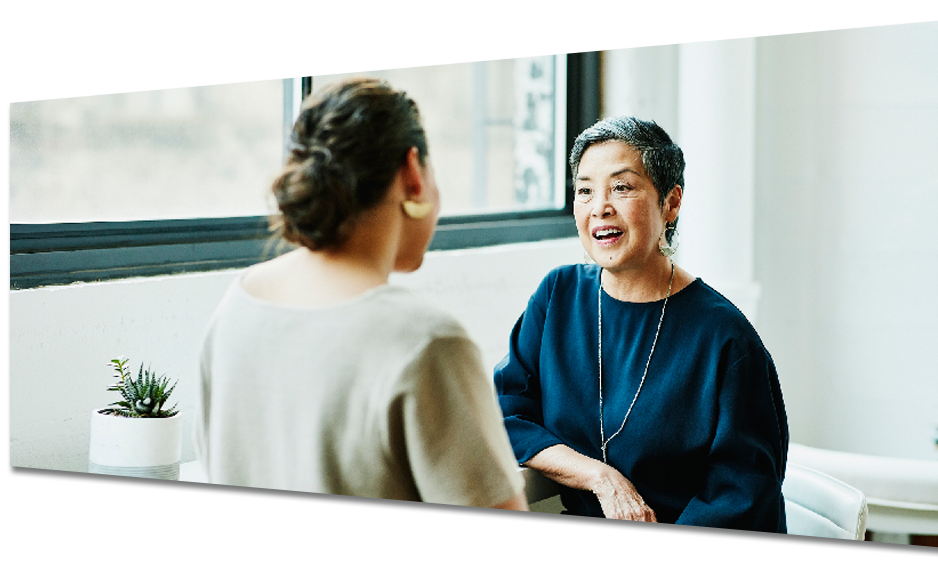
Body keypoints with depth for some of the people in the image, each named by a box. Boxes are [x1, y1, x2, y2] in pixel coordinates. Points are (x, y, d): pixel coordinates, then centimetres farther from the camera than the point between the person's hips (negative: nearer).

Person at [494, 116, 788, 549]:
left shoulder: (725, 338, -7)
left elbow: (740, 498, -8)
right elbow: (504, 416, 3)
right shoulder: (559, 295, 6)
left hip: (682, 547, -3)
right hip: (570, 540, 3)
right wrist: (602, 477, -11)